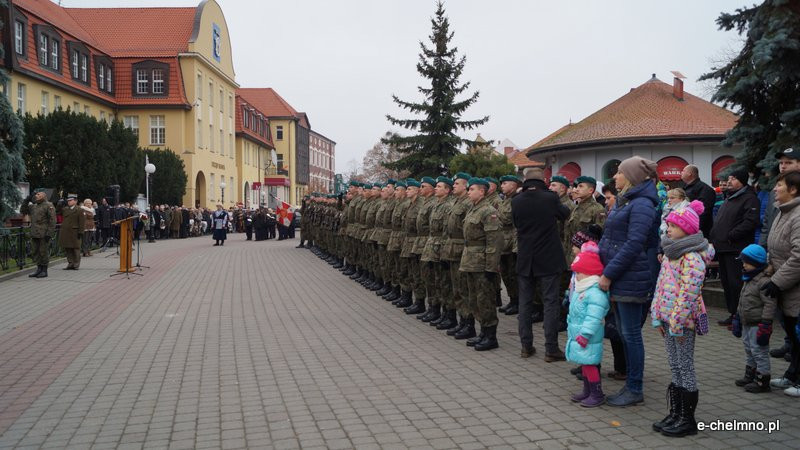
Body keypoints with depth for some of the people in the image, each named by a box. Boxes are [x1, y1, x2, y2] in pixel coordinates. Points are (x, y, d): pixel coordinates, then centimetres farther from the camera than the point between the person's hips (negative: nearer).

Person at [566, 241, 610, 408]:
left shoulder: (596, 293, -21)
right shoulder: (580, 291, 13)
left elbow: (593, 318, -27)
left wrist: (584, 334, -27)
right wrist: (570, 331, 26)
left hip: (588, 340, -10)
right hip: (577, 336, 10)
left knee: (589, 364, -4)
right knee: (584, 364, 18)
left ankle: (597, 394, 6)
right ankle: (587, 391, 30)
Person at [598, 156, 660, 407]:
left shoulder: (642, 204, -14)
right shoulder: (624, 201, 16)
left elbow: (634, 245, -21)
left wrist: (608, 274, -19)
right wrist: (605, 271, 12)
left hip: (631, 280, -9)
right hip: (618, 279, 9)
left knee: (631, 334, -1)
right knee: (624, 334, 15)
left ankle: (635, 390, 9)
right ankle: (631, 384, 25)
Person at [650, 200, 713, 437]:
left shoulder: (692, 258, -18)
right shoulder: (670, 254, 11)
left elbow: (688, 294, -21)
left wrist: (677, 323, -20)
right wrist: (657, 316, 11)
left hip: (683, 320, -9)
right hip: (668, 319, 9)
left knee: (685, 368, 1)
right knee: (675, 368, 16)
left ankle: (687, 420, 12)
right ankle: (675, 414, 26)